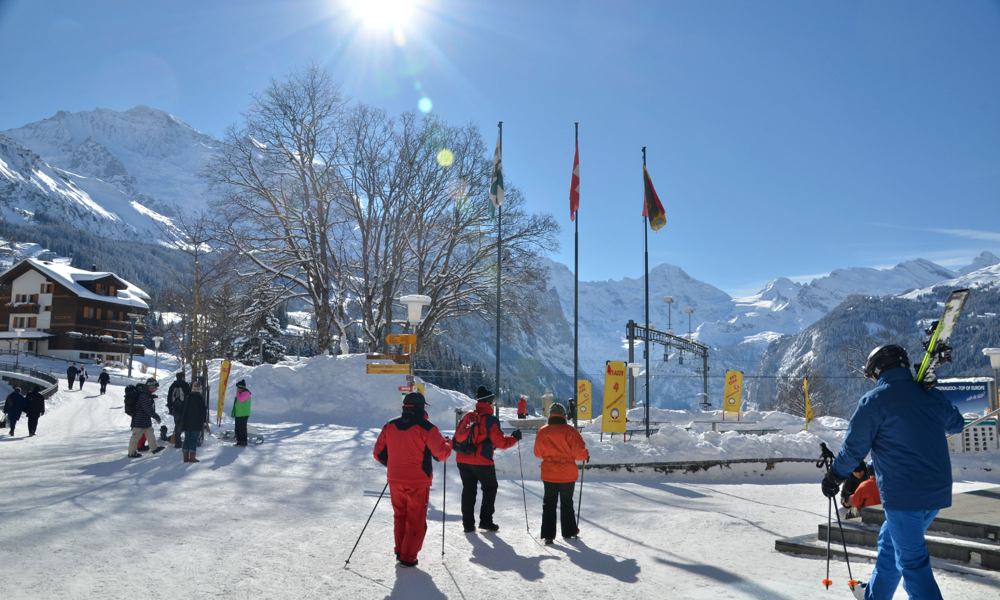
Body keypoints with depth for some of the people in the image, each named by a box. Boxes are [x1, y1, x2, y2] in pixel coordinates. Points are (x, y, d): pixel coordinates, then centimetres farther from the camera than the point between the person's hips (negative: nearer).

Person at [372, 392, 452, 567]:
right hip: (418, 482, -5)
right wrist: (448, 443, 7)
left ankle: (400, 551, 28)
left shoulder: (389, 426, 1)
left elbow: (378, 453, 7)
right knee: (416, 520, 8)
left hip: (395, 480, 5)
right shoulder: (426, 428, -15)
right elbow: (441, 453, -14)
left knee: (400, 515, 21)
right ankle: (408, 557, 10)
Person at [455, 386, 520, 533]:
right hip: (482, 461, -5)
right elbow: (500, 442, -11)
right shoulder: (490, 420, -11)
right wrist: (514, 438, 3)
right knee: (490, 489, 13)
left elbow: (458, 437, 13)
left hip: (462, 460, 5)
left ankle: (468, 523, 15)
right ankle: (486, 521, 11)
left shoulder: (467, 417, 7)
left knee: (468, 490, 14)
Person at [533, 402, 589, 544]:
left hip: (549, 474, 1)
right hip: (567, 474, -1)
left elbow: (538, 453, 5)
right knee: (567, 503, 17)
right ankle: (569, 531, 28)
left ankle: (548, 534, 5)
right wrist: (586, 456, 4)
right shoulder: (569, 430, -14)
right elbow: (579, 451, -17)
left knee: (549, 503, 10)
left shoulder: (542, 431, -6)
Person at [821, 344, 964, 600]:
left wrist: (834, 476, 7)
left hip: (903, 495, -8)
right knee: (889, 542, 23)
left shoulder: (874, 400, -12)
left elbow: (854, 447, -8)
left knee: (911, 560, 1)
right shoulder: (932, 395, 7)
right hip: (938, 492, 8)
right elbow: (956, 424, 28)